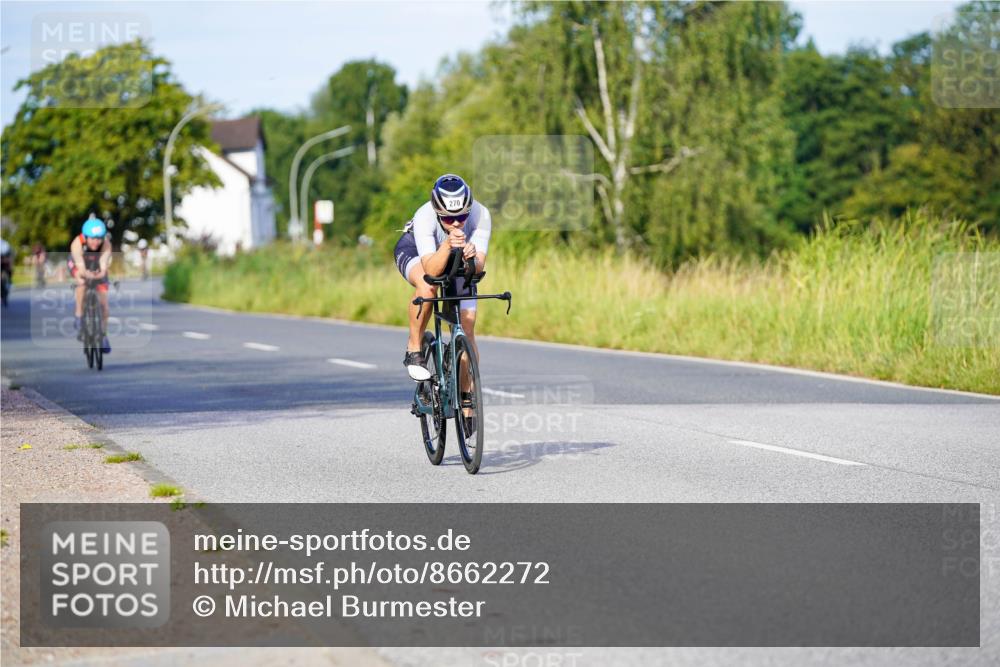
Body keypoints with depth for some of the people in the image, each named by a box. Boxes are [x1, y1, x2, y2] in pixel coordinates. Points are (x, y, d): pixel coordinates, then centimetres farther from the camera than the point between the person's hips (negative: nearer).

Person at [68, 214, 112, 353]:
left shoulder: (106, 244, -34)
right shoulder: (77, 244, -37)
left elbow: (104, 266, -44)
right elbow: (80, 266, -45)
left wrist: (101, 273, -67)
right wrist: (86, 274, -67)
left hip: (97, 269, 2)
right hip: (78, 265, -2)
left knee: (104, 302, -5)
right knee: (82, 282, -36)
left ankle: (103, 336, 13)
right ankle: (79, 315, -19)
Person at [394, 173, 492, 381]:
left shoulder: (480, 215, -34)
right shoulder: (424, 217, -39)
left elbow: (478, 268, -37)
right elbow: (431, 270, -46)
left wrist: (471, 257, -58)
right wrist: (447, 245, -62)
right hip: (415, 252, -3)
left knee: (466, 330, -7)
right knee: (427, 287, -38)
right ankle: (414, 350, -17)